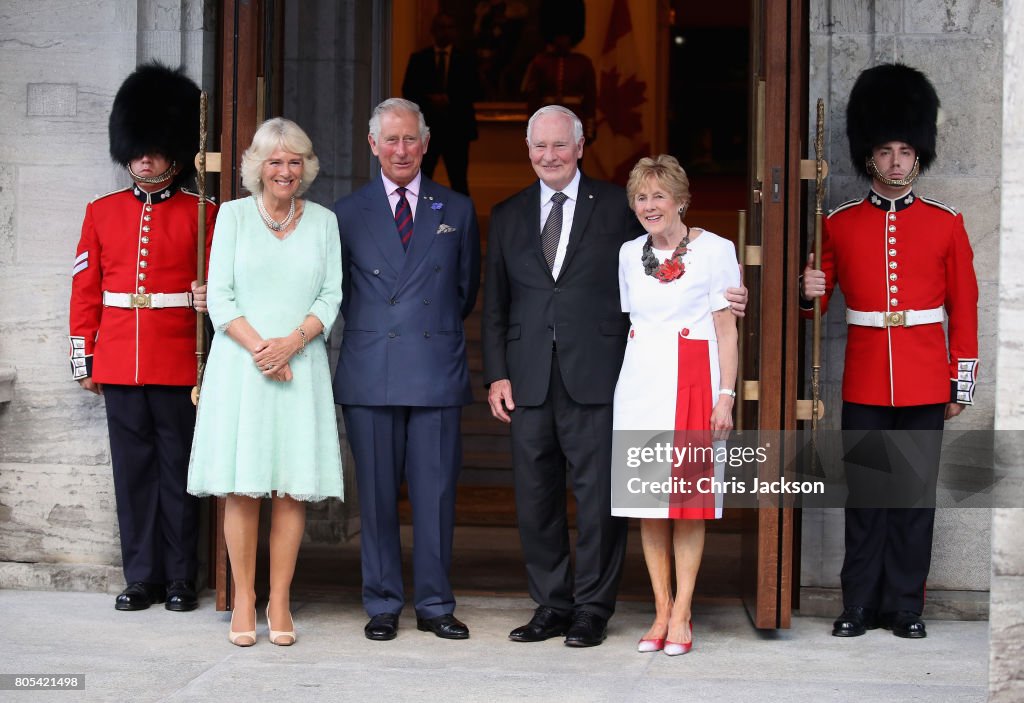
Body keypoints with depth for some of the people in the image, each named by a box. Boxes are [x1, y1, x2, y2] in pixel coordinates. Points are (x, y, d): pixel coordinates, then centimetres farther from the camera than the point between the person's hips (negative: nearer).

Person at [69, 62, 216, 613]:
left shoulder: (201, 215, 2)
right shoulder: (102, 213, 9)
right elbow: (85, 291, 10)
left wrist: (210, 295, -19)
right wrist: (84, 360, 6)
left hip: (180, 366, -2)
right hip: (119, 365, 2)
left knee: (178, 469, 3)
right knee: (133, 469, 6)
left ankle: (181, 578, 11)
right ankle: (141, 577, 14)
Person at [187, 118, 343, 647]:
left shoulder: (323, 221, 10)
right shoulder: (233, 215, 5)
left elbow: (331, 297, 5)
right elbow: (219, 296, 0)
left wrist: (290, 343, -11)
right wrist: (260, 347, -12)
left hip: (300, 364, 1)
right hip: (241, 363, -1)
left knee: (294, 486, -1)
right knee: (243, 486, -2)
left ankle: (279, 603, 5)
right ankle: (243, 602, 5)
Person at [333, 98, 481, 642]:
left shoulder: (457, 210, 10)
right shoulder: (348, 213, 8)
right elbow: (338, 291, 15)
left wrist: (436, 329, 11)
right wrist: (369, 328, 8)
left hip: (436, 369, 0)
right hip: (371, 373, 0)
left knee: (436, 492, 1)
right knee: (377, 494, 4)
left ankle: (434, 605, 12)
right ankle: (382, 605, 14)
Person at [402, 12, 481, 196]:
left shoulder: (466, 59, 8)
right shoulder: (418, 58, 9)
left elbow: (474, 91, 1)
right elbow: (407, 91, 4)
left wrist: (449, 98, -14)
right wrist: (430, 98, -13)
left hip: (457, 127, 0)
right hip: (426, 127, 0)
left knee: (459, 181, 2)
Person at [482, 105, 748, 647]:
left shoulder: (616, 207, 5)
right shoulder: (507, 216, 14)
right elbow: (495, 304, 14)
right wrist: (496, 374, 5)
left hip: (595, 375, -3)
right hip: (529, 378, 3)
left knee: (599, 496, -1)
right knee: (535, 497, 7)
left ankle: (592, 609, 10)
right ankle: (550, 607, 18)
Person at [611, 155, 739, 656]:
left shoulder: (715, 250, -2)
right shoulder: (630, 254, 11)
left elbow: (726, 329, -3)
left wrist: (726, 395, -9)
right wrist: (623, 384, 12)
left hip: (692, 379, -4)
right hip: (639, 382, 4)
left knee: (688, 500, -2)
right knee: (647, 500, 4)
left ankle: (681, 615, 3)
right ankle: (661, 611, 12)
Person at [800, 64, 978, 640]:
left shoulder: (945, 224, 4)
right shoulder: (840, 224, 5)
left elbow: (964, 307, 5)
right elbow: (819, 300, 11)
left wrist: (963, 380, 1)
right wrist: (808, 290, -13)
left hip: (924, 384, 0)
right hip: (864, 383, 1)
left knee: (915, 495, 3)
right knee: (864, 495, 4)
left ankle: (906, 605, 13)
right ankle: (861, 604, 12)